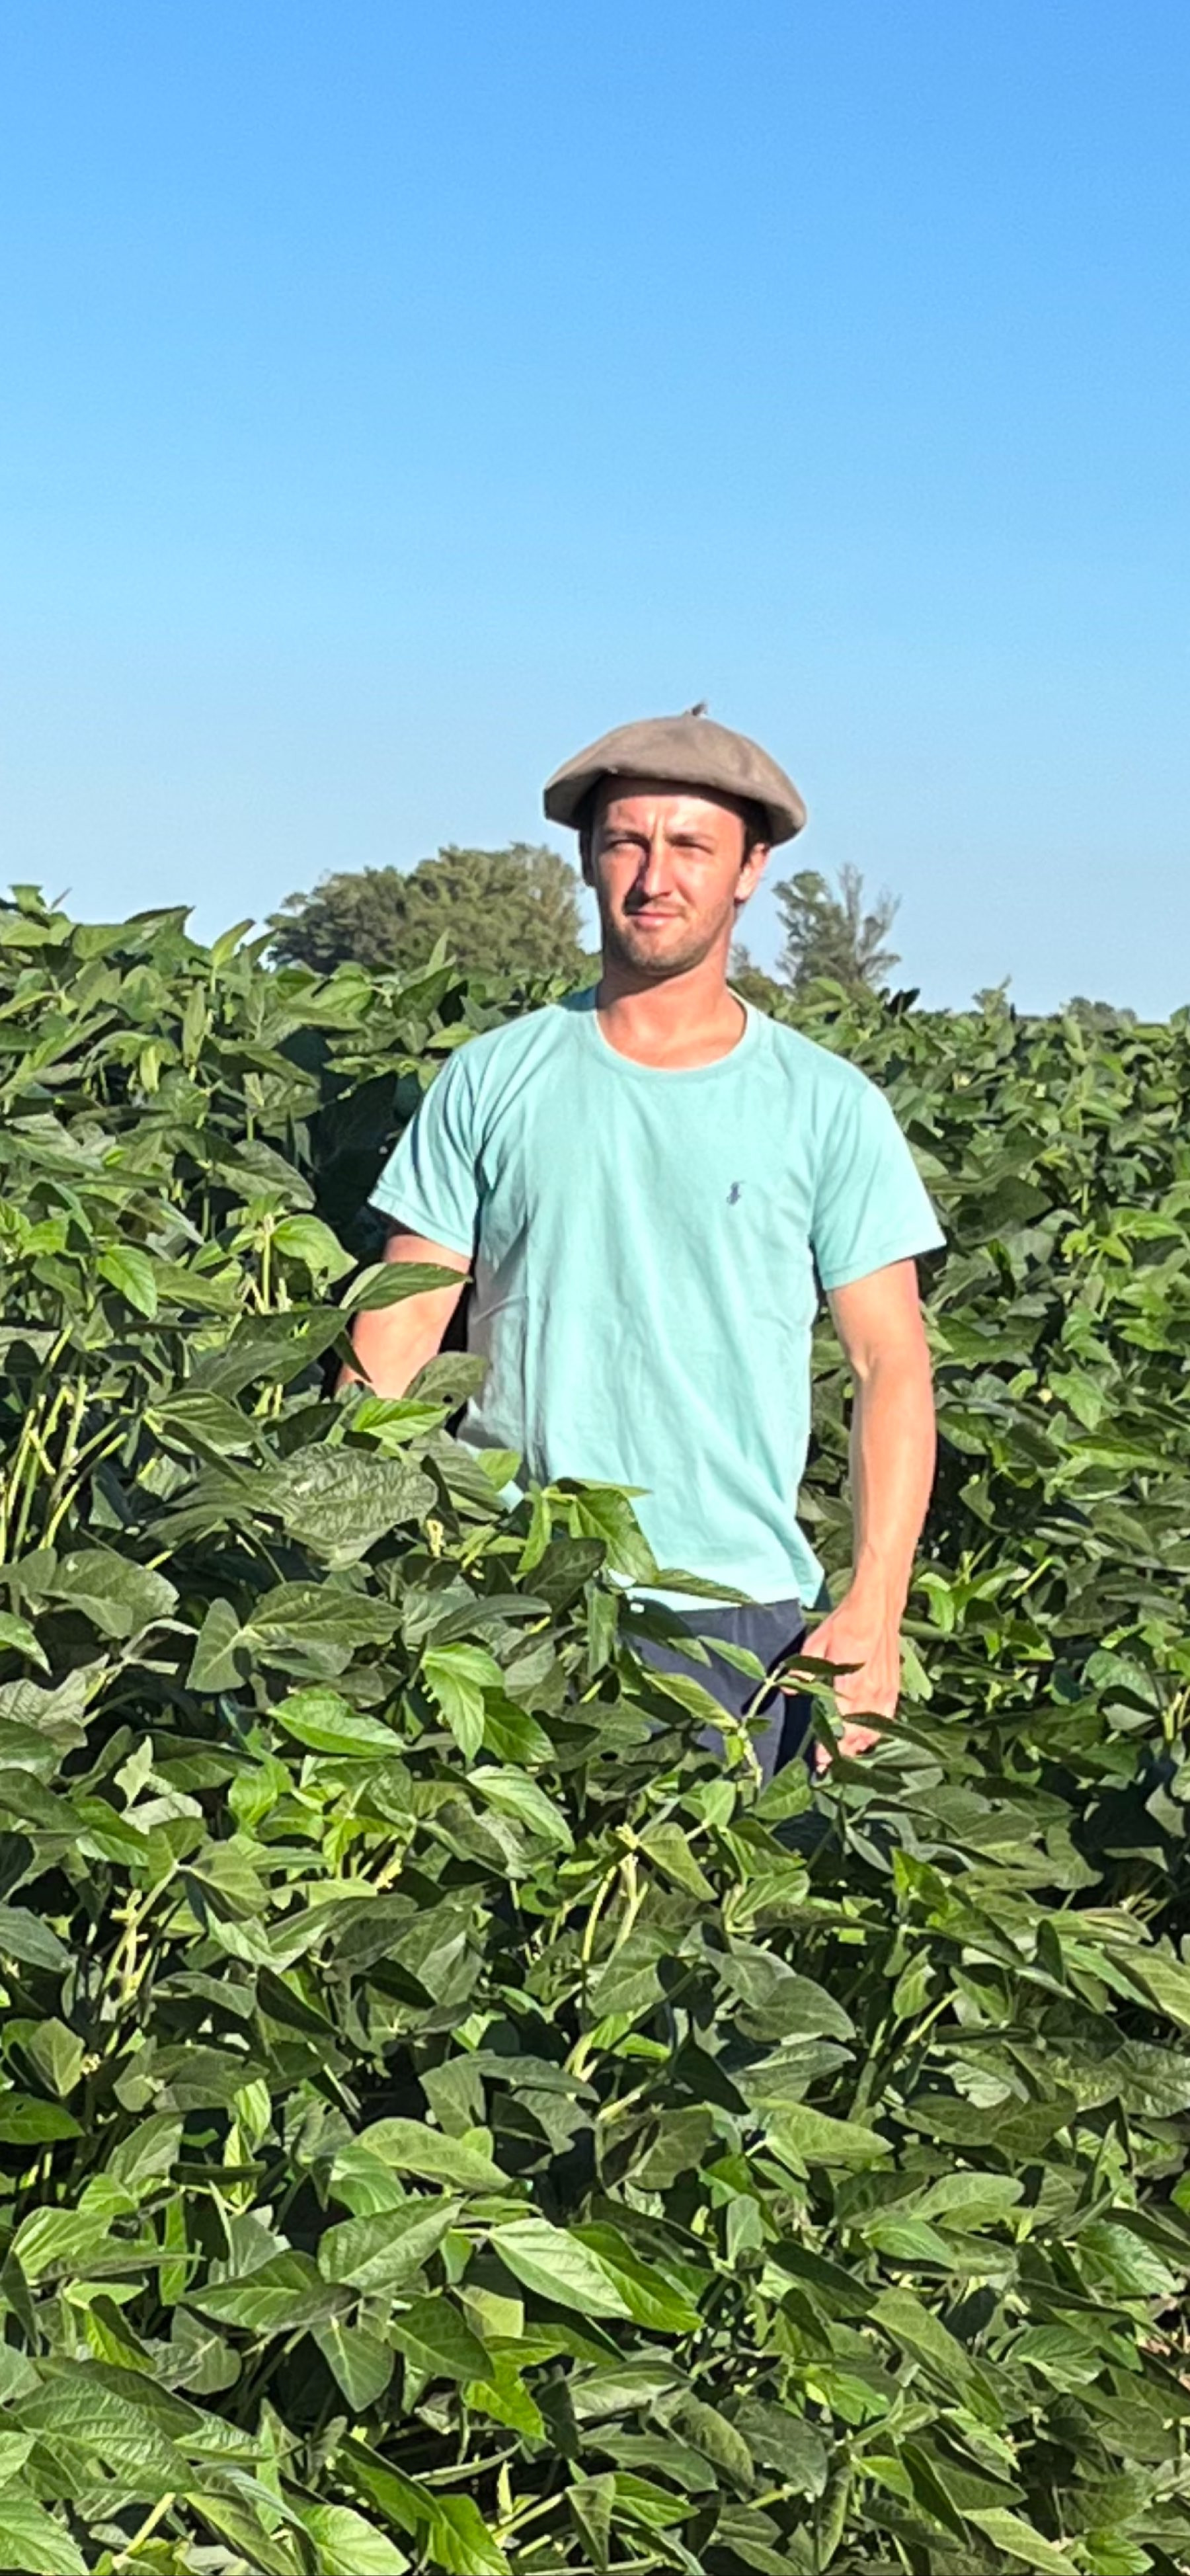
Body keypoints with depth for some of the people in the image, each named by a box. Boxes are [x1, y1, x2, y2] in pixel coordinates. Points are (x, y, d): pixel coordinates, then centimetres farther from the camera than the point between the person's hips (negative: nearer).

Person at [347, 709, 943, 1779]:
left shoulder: (828, 1107, 3)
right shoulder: (491, 1080, 6)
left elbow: (892, 1367, 3)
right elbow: (399, 1335, 6)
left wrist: (873, 1611, -6)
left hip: (734, 1610, -1)